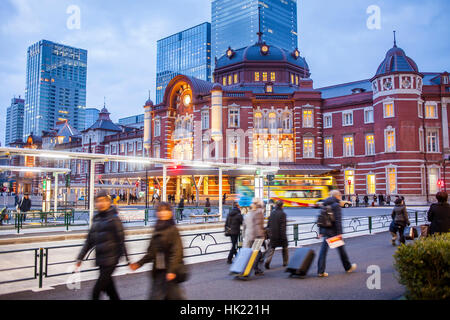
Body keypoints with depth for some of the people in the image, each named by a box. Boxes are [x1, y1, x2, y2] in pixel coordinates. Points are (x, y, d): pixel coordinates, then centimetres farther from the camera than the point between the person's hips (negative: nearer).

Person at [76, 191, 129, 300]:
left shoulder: (113, 218, -8)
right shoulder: (96, 219, 12)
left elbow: (121, 239, -11)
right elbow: (89, 240, 18)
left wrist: (126, 258, -12)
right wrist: (80, 257, 16)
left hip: (110, 260, -7)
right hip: (101, 260, 7)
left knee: (96, 291, -7)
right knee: (110, 290, 14)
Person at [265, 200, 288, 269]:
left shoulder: (272, 213, 5)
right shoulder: (282, 214, -11)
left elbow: (268, 225, 9)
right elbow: (283, 225, -15)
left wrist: (269, 233, 16)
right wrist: (283, 235, -14)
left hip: (273, 235, 4)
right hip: (281, 235, -3)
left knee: (271, 248, 4)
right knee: (285, 248, 16)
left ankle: (268, 261, -15)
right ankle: (285, 262, 23)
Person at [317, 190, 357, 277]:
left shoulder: (325, 205, 12)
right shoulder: (336, 205, -11)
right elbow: (338, 220, -18)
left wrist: (321, 232, 15)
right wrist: (339, 233, -18)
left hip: (325, 231, 6)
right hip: (334, 231, -6)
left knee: (323, 250, 2)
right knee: (341, 249, 11)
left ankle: (320, 271, -1)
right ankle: (348, 267, 30)